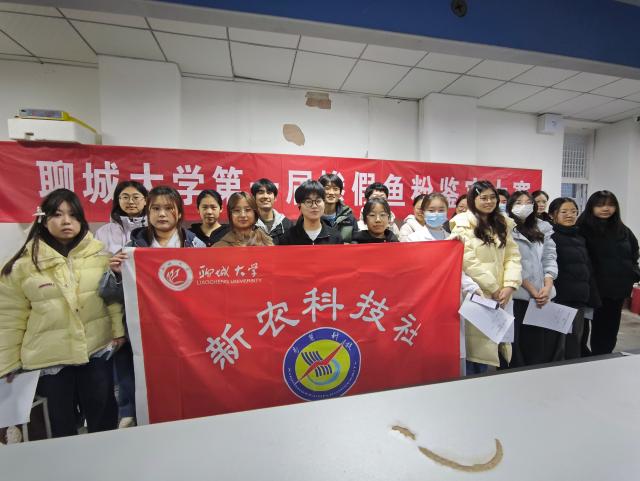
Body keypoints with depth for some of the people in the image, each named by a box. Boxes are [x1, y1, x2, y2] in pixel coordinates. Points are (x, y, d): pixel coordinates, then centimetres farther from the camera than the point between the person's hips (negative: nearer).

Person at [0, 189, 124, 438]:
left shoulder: (99, 253, -4)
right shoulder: (24, 264, -4)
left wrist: (118, 330, -8)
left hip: (98, 349, 0)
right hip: (50, 356, 0)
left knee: (103, 412, 12)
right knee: (62, 420, 17)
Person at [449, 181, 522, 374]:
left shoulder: (503, 224, 14)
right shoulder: (463, 224, -5)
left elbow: (513, 256, 7)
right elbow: (469, 262, -13)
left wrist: (509, 286, -7)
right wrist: (494, 288, -11)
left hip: (500, 295, 5)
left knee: (487, 347, 10)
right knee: (475, 345, -2)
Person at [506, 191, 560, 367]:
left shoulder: (543, 228, 15)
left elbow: (550, 258, 9)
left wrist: (547, 286, -5)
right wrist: (531, 289, -10)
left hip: (544, 294, 5)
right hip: (518, 295, -4)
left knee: (547, 339, 4)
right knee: (519, 341, -1)